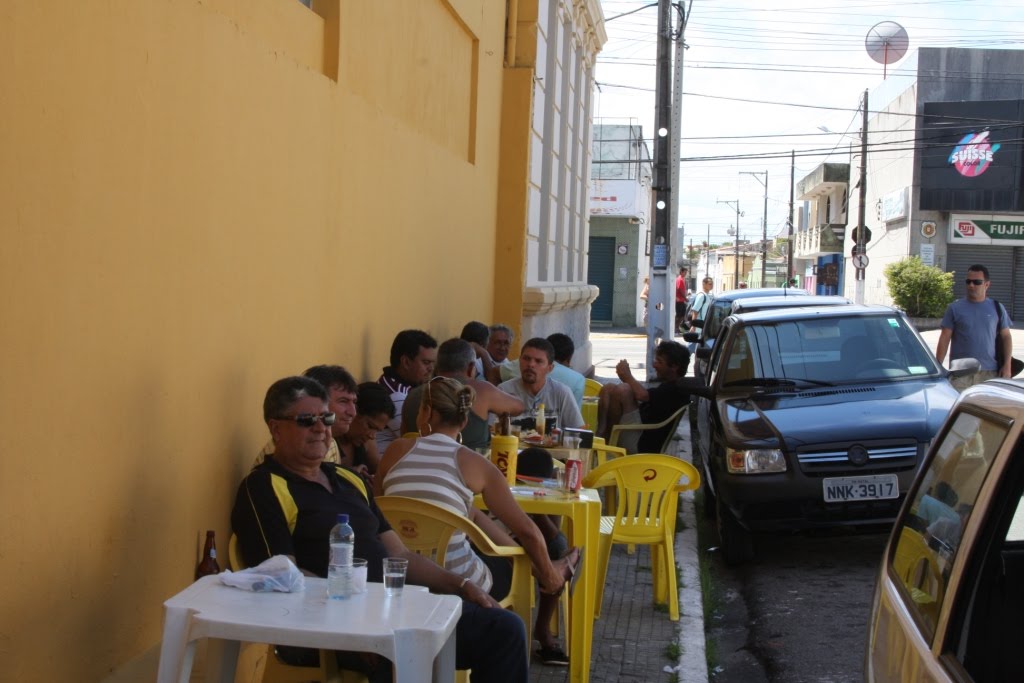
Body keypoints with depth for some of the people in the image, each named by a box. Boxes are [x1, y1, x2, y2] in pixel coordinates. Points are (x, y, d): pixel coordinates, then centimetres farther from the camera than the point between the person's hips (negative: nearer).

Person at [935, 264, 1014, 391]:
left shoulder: (997, 308, 9)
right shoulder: (955, 308, 4)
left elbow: (1006, 337, 12)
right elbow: (944, 339, 3)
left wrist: (1007, 365, 2)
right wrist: (938, 367, -2)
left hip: (989, 372, 2)